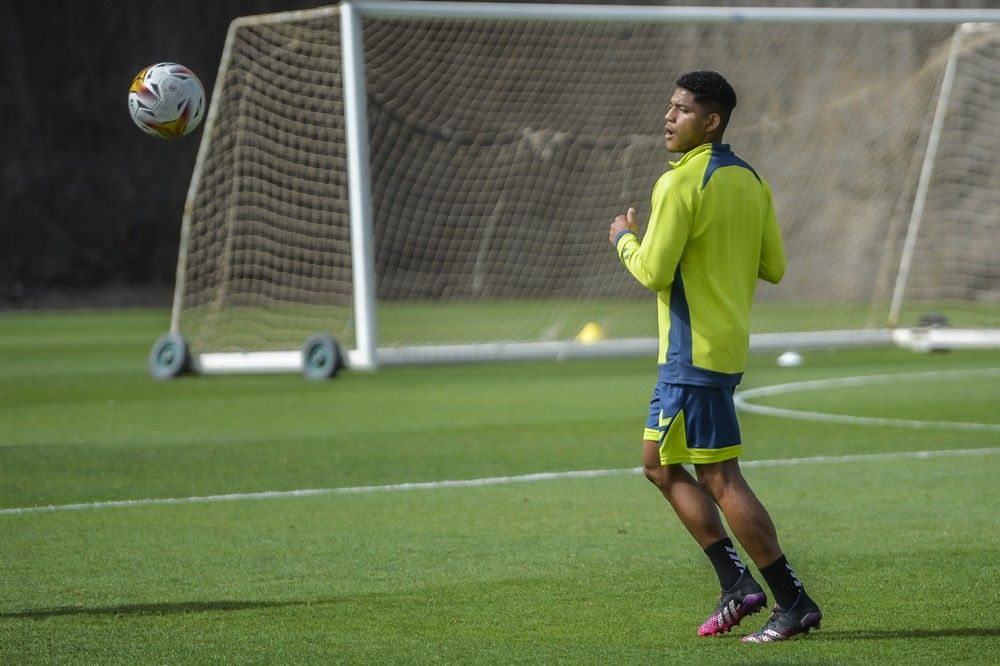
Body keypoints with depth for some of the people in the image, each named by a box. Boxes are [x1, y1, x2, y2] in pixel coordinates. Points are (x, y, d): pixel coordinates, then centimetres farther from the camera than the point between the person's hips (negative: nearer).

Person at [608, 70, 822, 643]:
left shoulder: (680, 184, -15)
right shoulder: (751, 181, 11)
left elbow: (653, 271, -17)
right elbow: (774, 267, 13)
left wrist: (625, 239, 2)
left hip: (695, 352, -9)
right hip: (731, 344, 9)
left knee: (720, 478, -6)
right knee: (660, 463, 17)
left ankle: (794, 602, -5)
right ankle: (738, 582, 12)